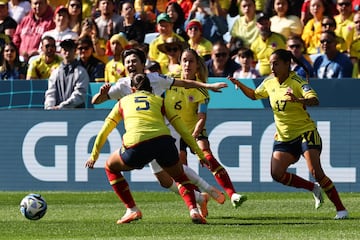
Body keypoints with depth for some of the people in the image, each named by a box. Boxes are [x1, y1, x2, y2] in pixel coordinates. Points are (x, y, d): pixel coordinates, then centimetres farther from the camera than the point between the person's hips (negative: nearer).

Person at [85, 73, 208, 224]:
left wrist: (94, 155, 43)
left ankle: (132, 210, 18)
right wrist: (199, 153, 27)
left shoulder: (123, 102, 29)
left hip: (136, 146, -1)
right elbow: (182, 129, 23)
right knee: (180, 177, 27)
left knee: (111, 167, 28)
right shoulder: (159, 101, 28)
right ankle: (193, 210, 2)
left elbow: (104, 131, 33)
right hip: (163, 140, 1)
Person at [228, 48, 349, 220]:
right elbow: (254, 95, 25)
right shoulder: (269, 83, 5)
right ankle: (313, 188, 12)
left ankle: (340, 209, -10)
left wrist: (298, 100, -52)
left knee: (316, 171, -20)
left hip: (305, 132, -7)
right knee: (277, 173, -9)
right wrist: (240, 85, 7)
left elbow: (314, 100, -32)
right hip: (283, 137, 7)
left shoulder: (297, 82, -16)